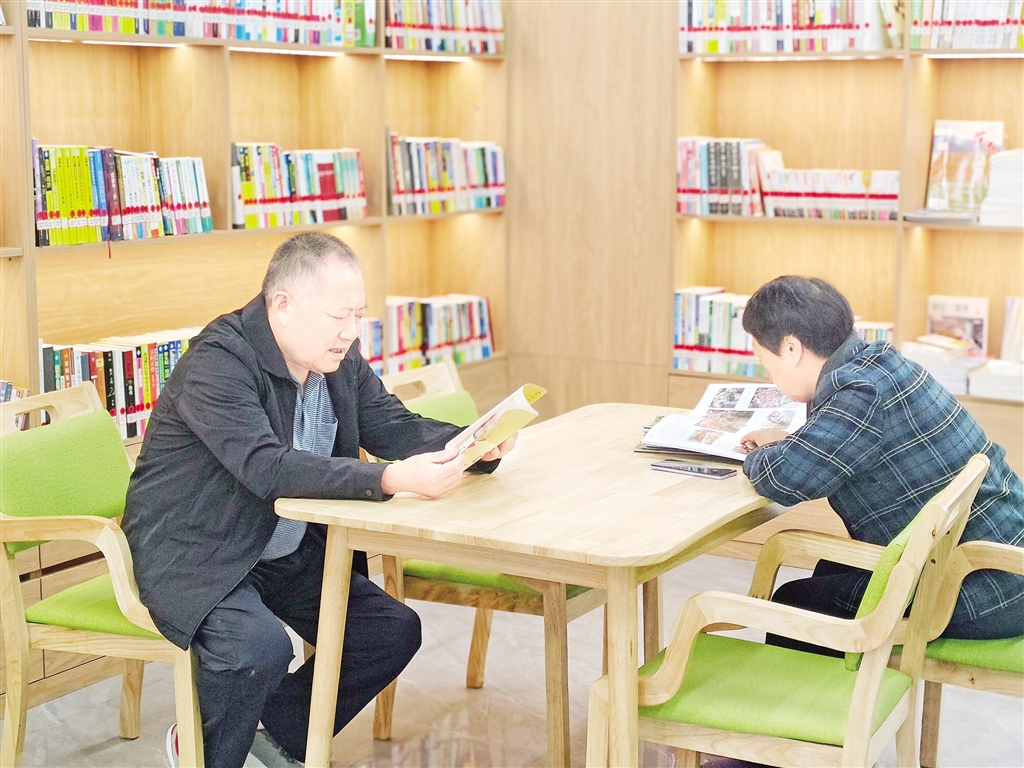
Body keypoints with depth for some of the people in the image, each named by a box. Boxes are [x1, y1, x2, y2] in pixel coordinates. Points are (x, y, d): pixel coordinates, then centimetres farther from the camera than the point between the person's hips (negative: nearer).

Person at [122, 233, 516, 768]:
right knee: (258, 646, -32)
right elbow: (269, 468, -37)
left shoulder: (339, 359, 1)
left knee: (392, 632, -1)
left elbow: (398, 428, 2)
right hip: (194, 555, -8)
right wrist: (392, 480, -47)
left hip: (290, 553, 8)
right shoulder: (217, 362, -24)